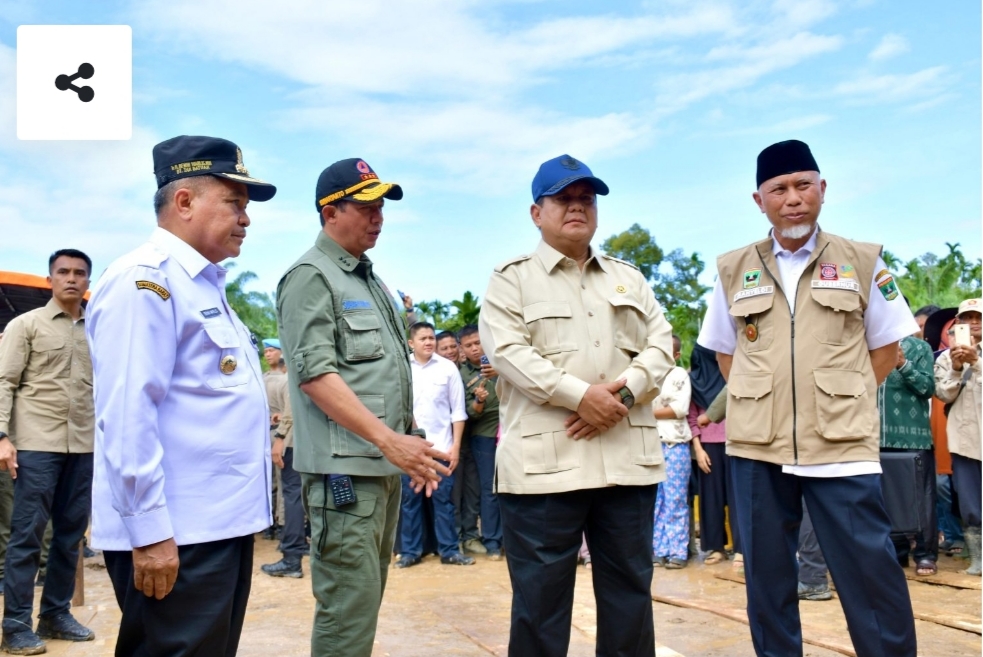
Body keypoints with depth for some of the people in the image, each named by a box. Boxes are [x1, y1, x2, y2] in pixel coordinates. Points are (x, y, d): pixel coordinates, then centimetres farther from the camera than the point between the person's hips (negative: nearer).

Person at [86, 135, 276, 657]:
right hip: (175, 535, -10)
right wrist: (149, 529, -22)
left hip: (221, 522, 10)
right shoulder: (145, 279, -14)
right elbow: (127, 413, -21)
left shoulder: (206, 284, 17)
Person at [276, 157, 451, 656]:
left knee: (366, 601, 16)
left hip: (383, 466, 9)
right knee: (349, 607, -6)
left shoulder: (372, 281, 18)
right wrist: (389, 440, -23)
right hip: (345, 467, -9)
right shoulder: (311, 277, -8)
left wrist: (407, 446, 16)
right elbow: (315, 374, -18)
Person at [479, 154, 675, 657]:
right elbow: (506, 351, -9)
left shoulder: (629, 278, 19)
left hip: (628, 458, 5)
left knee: (630, 587, 12)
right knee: (540, 593, 3)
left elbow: (660, 343, 10)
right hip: (544, 460, -4)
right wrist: (580, 395, -17)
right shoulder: (512, 278, 5)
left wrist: (623, 391, -9)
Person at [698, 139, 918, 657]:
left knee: (871, 572, 0)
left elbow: (886, 347, 9)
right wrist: (756, 401, 5)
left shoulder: (862, 261, 4)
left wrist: (843, 399, 1)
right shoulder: (733, 270, 7)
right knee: (766, 573, 10)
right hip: (757, 443, 2)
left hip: (841, 442, -1)